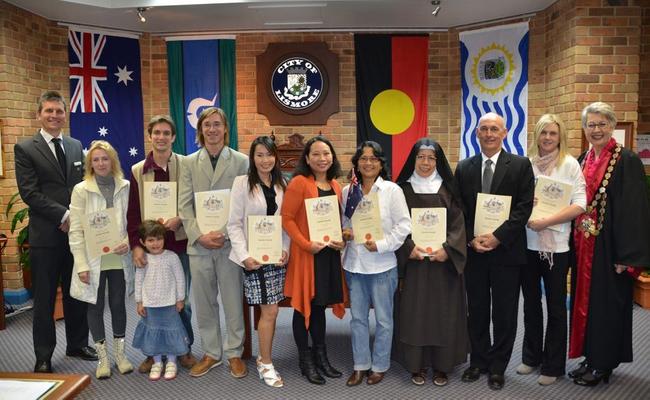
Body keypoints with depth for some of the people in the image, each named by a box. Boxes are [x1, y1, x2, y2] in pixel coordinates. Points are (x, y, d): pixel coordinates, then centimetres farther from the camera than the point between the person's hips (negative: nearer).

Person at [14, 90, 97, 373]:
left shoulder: (76, 146, 12)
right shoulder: (25, 149, -2)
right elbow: (29, 192, -10)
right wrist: (64, 215, -16)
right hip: (46, 235, -4)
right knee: (44, 298, 5)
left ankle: (77, 344, 29)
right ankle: (43, 356, 18)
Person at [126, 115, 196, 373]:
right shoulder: (137, 171, 5)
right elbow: (132, 212, 3)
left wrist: (180, 219, -16)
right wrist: (135, 245, -5)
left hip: (179, 241, -1)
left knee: (181, 299, 9)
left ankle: (184, 348, 25)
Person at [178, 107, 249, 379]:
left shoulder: (241, 161, 2)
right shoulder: (189, 163, 9)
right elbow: (184, 205, 4)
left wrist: (225, 234, -12)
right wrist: (199, 235, -9)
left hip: (230, 242, -2)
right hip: (198, 243, 2)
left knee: (233, 302, 6)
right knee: (204, 303, 10)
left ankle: (234, 353, 20)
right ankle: (211, 353, 25)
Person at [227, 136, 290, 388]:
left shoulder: (282, 184, 9)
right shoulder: (243, 183, -5)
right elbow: (234, 224, -7)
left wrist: (286, 249, -5)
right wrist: (244, 256, -15)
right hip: (254, 256, -4)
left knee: (270, 310, 8)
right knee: (269, 311, -3)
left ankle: (264, 358, 26)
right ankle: (266, 364, 14)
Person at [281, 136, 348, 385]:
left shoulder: (335, 185, 10)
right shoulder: (299, 182, -10)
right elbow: (286, 218, -13)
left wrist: (342, 241, 0)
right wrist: (306, 244, -20)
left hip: (330, 254, 6)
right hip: (305, 255, -6)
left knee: (320, 305, 17)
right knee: (304, 307, 6)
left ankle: (321, 356, 30)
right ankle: (305, 360, 20)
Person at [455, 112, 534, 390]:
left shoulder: (521, 165, -1)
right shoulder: (464, 168, 7)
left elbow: (524, 207, -8)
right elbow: (458, 210, 5)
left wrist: (497, 236, -16)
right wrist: (471, 239, -8)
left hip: (506, 251, -2)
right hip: (473, 251, 3)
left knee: (504, 313, 8)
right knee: (476, 311, 13)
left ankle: (497, 367, 23)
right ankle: (478, 361, 28)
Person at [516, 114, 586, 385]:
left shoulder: (570, 164, -4)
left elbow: (579, 204, -10)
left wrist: (545, 222, -19)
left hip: (556, 245, -3)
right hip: (527, 243, 3)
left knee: (555, 307, 8)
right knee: (531, 303, 15)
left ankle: (553, 365, 22)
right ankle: (531, 356, 31)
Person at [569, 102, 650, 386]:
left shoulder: (627, 161, -11)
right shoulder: (582, 161, 9)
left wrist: (627, 256, -17)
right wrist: (575, 243, 7)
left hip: (608, 246, -6)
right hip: (583, 245, 6)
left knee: (606, 303, 4)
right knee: (585, 299, 13)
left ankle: (603, 364, 19)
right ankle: (590, 357, 28)